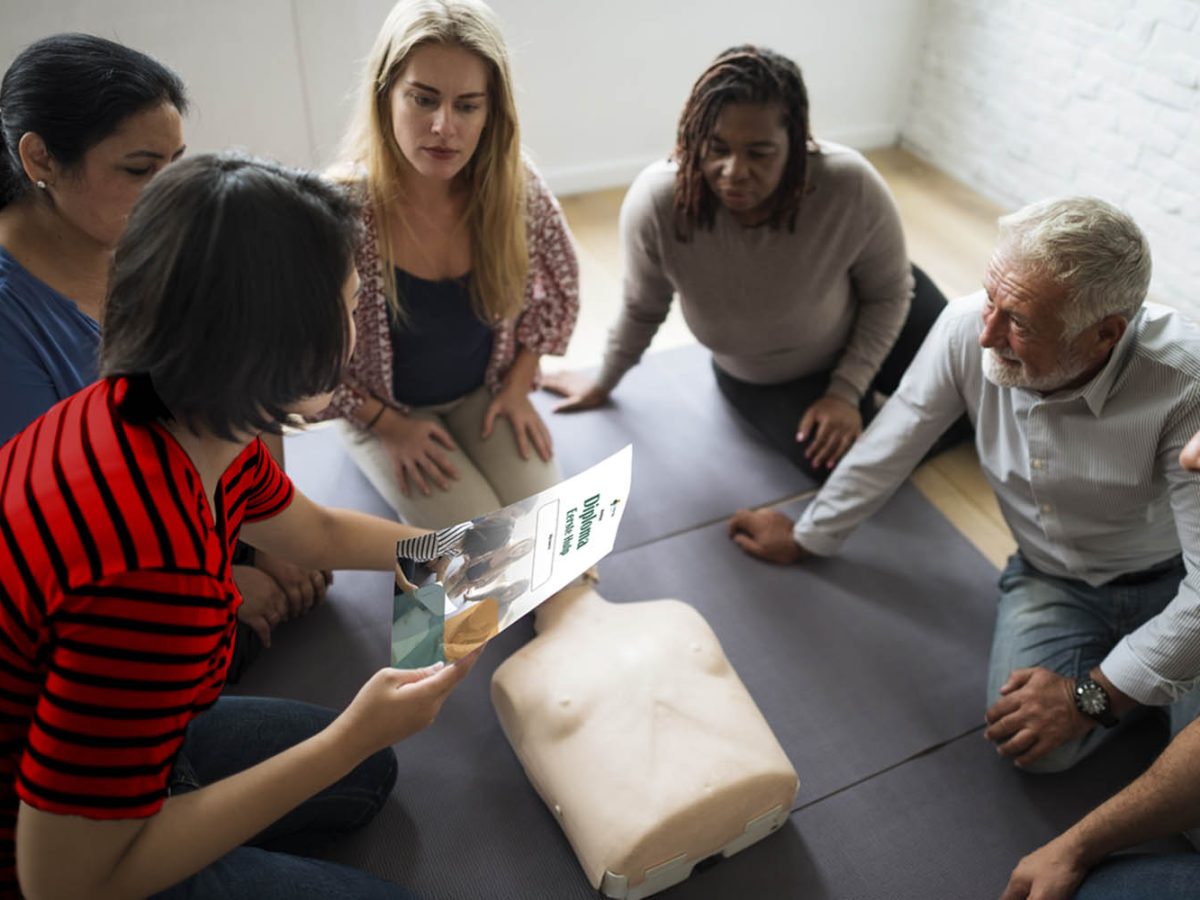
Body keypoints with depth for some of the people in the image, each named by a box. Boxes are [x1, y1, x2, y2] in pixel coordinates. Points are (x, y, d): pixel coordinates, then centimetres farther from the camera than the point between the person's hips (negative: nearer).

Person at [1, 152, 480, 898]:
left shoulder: (186, 418, -12)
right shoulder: (150, 564, -40)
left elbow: (320, 533, 8)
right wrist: (353, 737, -28)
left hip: (110, 736, 8)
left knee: (368, 778, 15)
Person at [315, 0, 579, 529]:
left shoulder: (516, 189, -18)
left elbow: (558, 290, 2)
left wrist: (518, 386, -2)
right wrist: (389, 425, -12)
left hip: (485, 394, 3)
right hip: (384, 410, -2)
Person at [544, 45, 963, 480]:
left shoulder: (852, 187, -36)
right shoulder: (655, 203, -35)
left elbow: (889, 294, -15)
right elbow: (642, 310, -13)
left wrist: (846, 390, -19)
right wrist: (603, 384, 2)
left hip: (867, 319, 1)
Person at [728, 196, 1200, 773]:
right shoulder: (967, 327, -23)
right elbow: (891, 445, -7)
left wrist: (1090, 696, -27)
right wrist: (807, 536, 5)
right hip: (1052, 576, 2)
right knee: (1035, 746, -22)